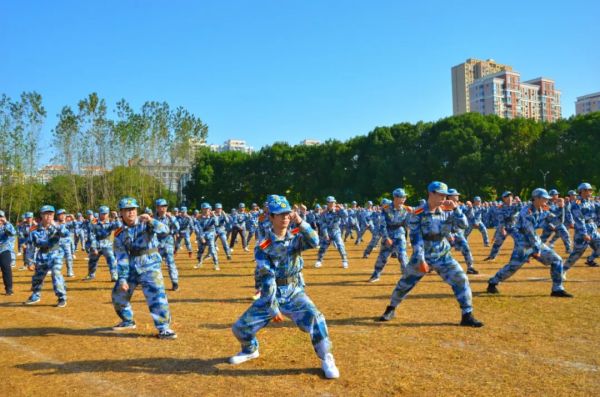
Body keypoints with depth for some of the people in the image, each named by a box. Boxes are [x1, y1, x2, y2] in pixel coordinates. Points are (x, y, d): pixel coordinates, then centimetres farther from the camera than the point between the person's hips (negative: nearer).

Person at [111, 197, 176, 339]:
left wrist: (151, 221, -40)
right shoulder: (119, 234, 1)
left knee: (157, 296, -18)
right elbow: (121, 258, 0)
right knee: (118, 295, 15)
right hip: (131, 269, 5)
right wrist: (122, 278, -6)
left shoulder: (146, 224, -8)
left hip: (150, 267, -5)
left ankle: (164, 328, -6)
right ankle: (128, 321, 40)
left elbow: (164, 231, -25)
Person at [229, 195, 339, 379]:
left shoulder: (296, 237, -5)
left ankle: (326, 359, -3)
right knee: (240, 327, 2)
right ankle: (250, 350, 37)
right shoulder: (263, 247, -12)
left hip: (294, 292, 0)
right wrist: (273, 308, -17)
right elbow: (267, 280, -15)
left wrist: (300, 221, -36)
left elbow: (314, 242, -26)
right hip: (272, 294, 0)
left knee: (315, 318, -26)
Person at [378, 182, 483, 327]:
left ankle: (467, 316, 4)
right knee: (404, 283, 6)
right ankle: (391, 309, 30)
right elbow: (415, 238, -16)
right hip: (422, 257, -3)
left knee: (461, 280, -9)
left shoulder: (447, 211, -1)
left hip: (443, 256, 3)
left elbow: (463, 225, -7)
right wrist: (420, 260, -21)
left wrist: (455, 208, -19)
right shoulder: (418, 214, -13)